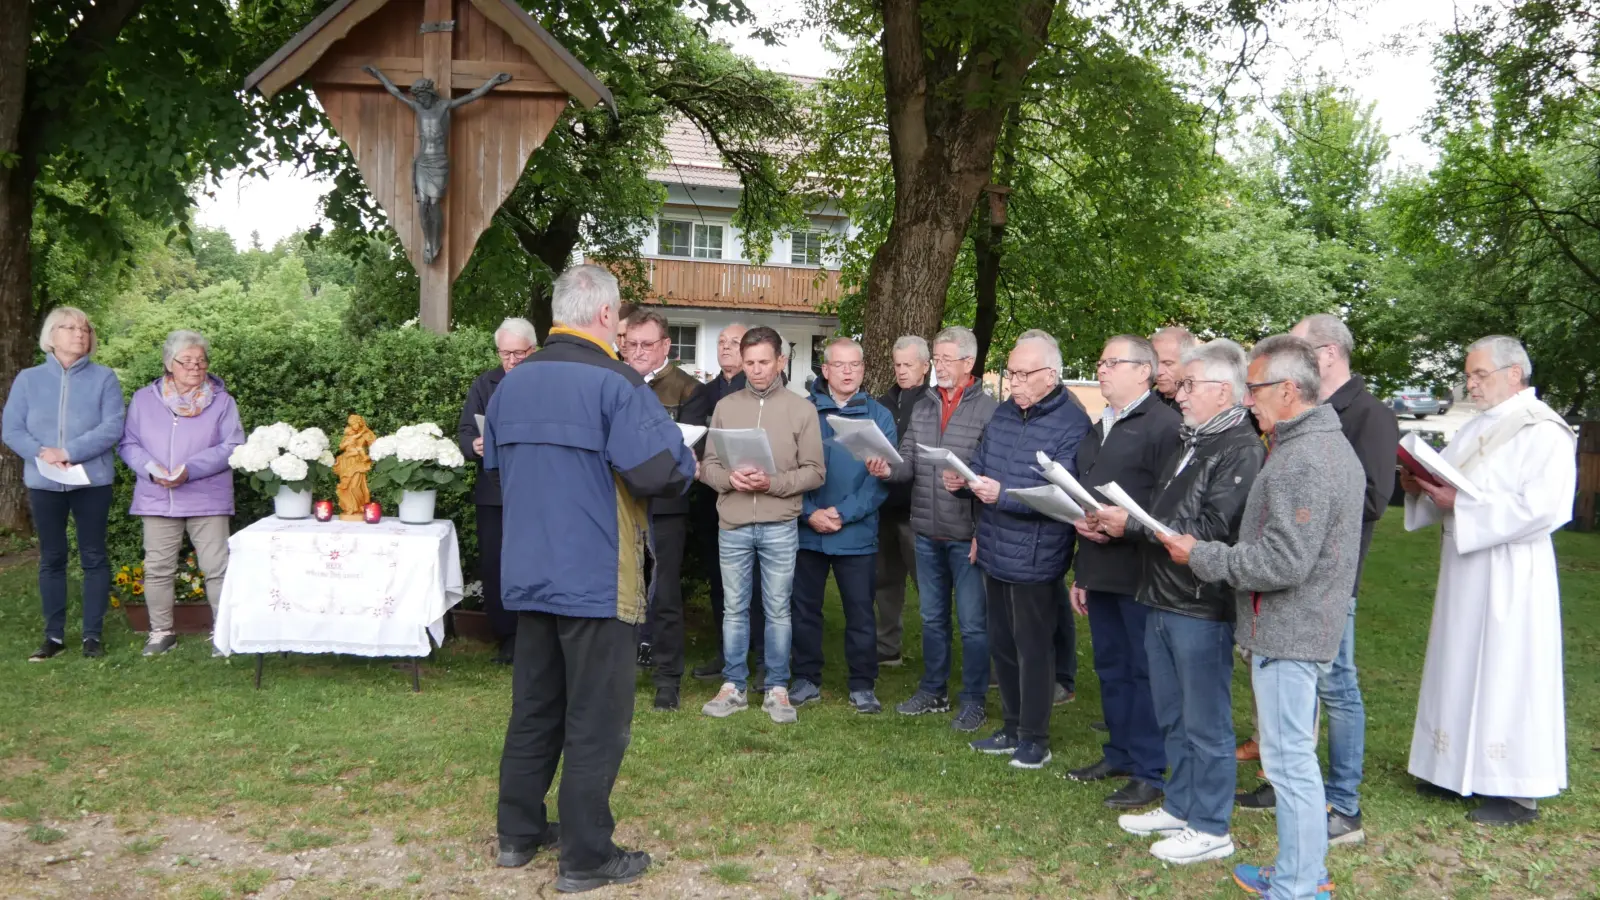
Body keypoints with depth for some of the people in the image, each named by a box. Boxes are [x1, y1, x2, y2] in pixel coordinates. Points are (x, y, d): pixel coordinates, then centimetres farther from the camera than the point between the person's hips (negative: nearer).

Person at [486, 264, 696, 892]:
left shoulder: (511, 383, 6)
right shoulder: (614, 383, -16)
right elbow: (663, 471, -23)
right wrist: (684, 464, -1)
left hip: (528, 575, 7)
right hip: (596, 578, -7)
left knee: (534, 708, 19)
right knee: (596, 720, 4)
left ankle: (519, 834, 30)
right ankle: (585, 859, 12)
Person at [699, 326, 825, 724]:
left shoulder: (801, 409, 0)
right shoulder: (725, 406, 6)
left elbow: (814, 472, -3)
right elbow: (708, 465, 6)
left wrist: (773, 483, -17)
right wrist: (729, 478, -15)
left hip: (780, 527, -2)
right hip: (733, 525, 2)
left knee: (778, 610, 7)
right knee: (734, 609, 10)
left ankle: (777, 689, 17)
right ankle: (733, 686, 21)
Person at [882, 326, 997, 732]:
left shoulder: (988, 410, -10)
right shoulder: (922, 408, 10)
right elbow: (908, 465, 6)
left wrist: (984, 533, -17)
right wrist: (887, 469, -17)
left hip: (967, 537, -6)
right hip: (926, 534, 6)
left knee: (972, 623, 4)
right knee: (932, 618, 18)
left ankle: (974, 701, 16)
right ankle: (934, 690, 32)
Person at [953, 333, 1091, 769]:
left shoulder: (1072, 424, -15)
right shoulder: (1003, 413, 9)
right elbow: (980, 465, 16)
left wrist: (1003, 495, -30)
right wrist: (961, 480, -6)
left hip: (1035, 559, -8)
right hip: (995, 553, 8)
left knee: (1033, 649, 5)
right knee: (1001, 646, 17)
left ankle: (1034, 739, 19)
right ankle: (1011, 728, 32)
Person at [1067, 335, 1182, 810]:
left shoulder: (1164, 425, -11)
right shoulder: (1101, 428, 19)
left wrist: (1124, 526, -24)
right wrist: (1081, 573, 22)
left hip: (1140, 571, -9)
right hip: (1100, 571, 9)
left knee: (1145, 671, 0)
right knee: (1110, 667, 16)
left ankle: (1150, 771, 10)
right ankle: (1119, 753, 29)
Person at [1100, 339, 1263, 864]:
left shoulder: (1242, 449, -16)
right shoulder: (1191, 442, 14)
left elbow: (1209, 530, -24)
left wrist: (1132, 523, -19)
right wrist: (1117, 522, -2)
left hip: (1202, 608, -9)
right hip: (1163, 600, 9)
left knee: (1205, 724, 3)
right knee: (1172, 718, 19)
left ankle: (1210, 829, 16)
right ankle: (1179, 808, 33)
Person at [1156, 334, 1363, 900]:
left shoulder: (1302, 461, -22)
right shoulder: (1329, 444, 13)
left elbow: (1282, 562, -25)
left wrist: (1200, 556, -15)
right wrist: (1211, 550, 13)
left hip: (1286, 632, -11)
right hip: (1300, 625, 11)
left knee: (1289, 760, -1)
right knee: (1296, 757, 19)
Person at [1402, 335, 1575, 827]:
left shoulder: (1543, 431, -12)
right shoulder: (1476, 427, 14)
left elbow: (1542, 508, -22)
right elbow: (1444, 482, 19)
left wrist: (1462, 505, -22)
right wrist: (1419, 486, -3)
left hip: (1510, 577, -8)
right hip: (1464, 572, 8)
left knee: (1507, 673, -2)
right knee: (1461, 669, 13)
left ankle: (1518, 791, 8)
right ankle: (1463, 769, 25)